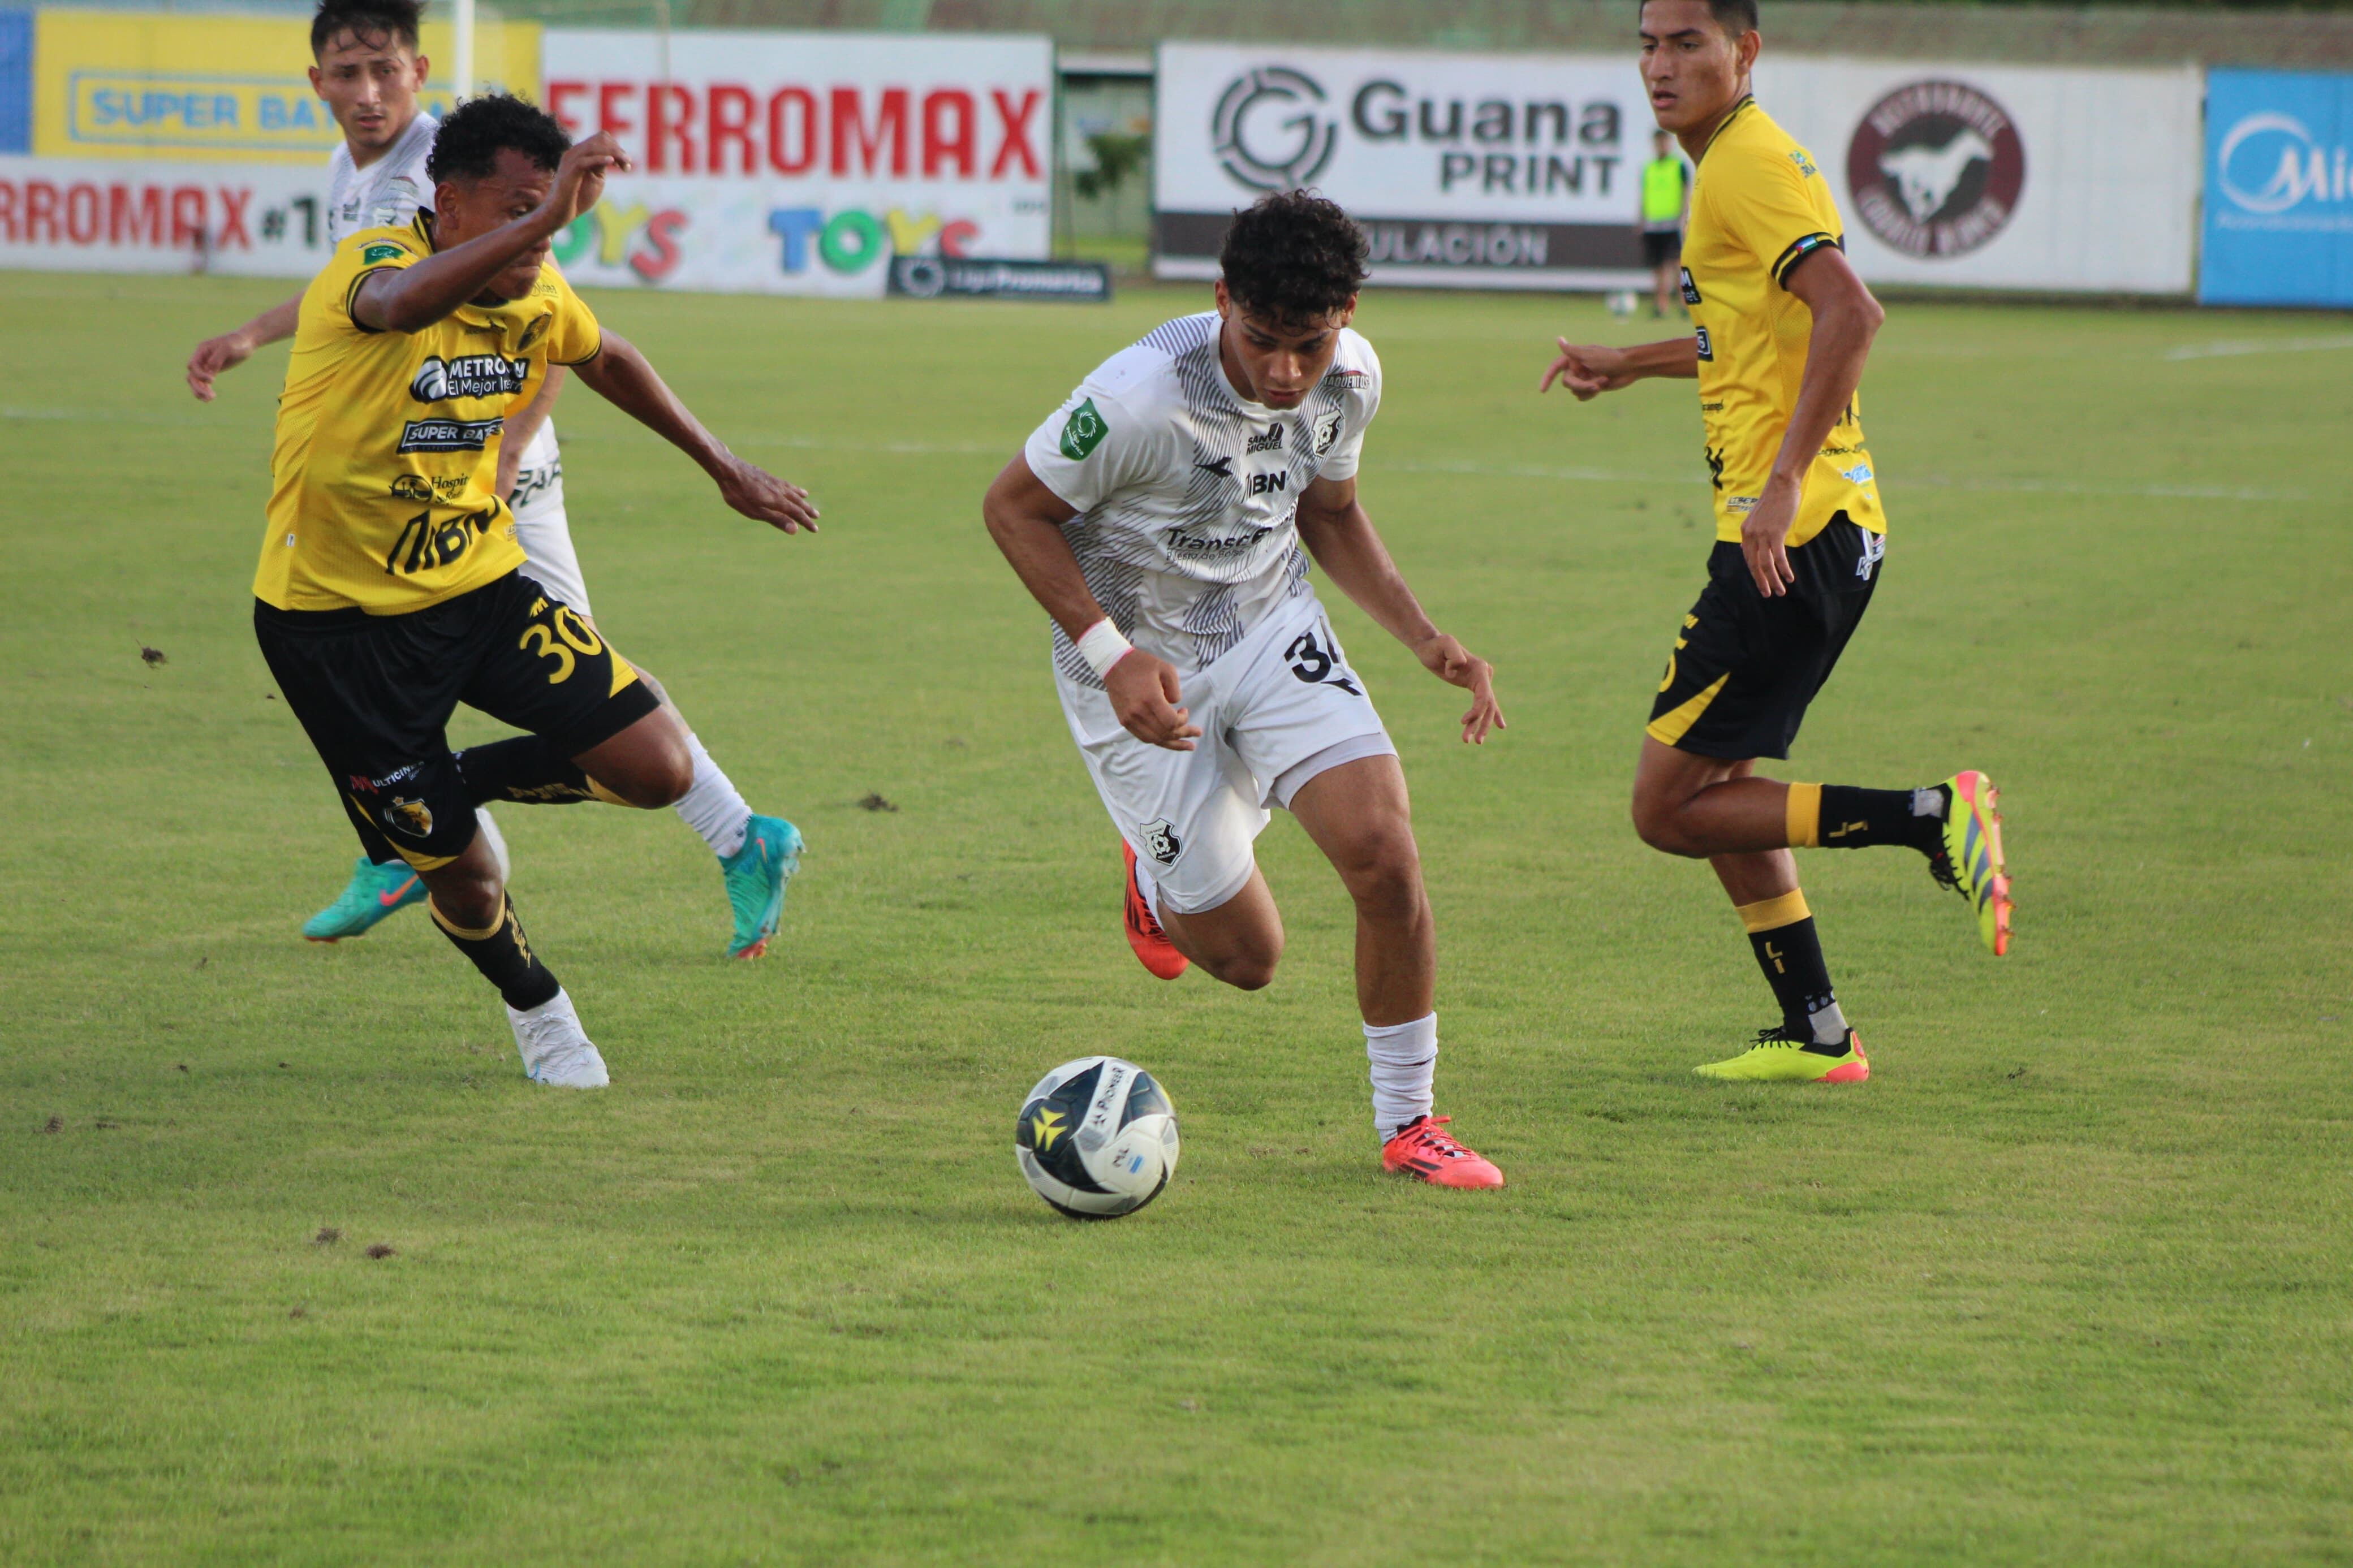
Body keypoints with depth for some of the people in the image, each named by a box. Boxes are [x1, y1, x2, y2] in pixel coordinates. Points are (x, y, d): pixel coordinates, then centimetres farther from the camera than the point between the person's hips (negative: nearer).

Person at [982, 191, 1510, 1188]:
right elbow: (1015, 508, -16)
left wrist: (1425, 640, -1)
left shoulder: (1351, 377, -11)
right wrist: (1111, 655, -25)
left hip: (1272, 629, 4)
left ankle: (1408, 1123, 0)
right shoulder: (1143, 396, -30)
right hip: (1147, 671, -4)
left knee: (1382, 851, -19)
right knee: (1245, 955, 1)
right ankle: (1157, 878, 39)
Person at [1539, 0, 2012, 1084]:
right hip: (1830, 535, 10)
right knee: (1717, 786, 20)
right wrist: (1629, 367, 37)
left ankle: (1934, 818, -9)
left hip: (1792, 539, -10)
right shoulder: (1738, 160, 18)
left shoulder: (1749, 167, -13)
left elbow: (1850, 313, -27)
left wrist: (1784, 483, -30)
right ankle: (1816, 1035, 22)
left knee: (1668, 810, -7)